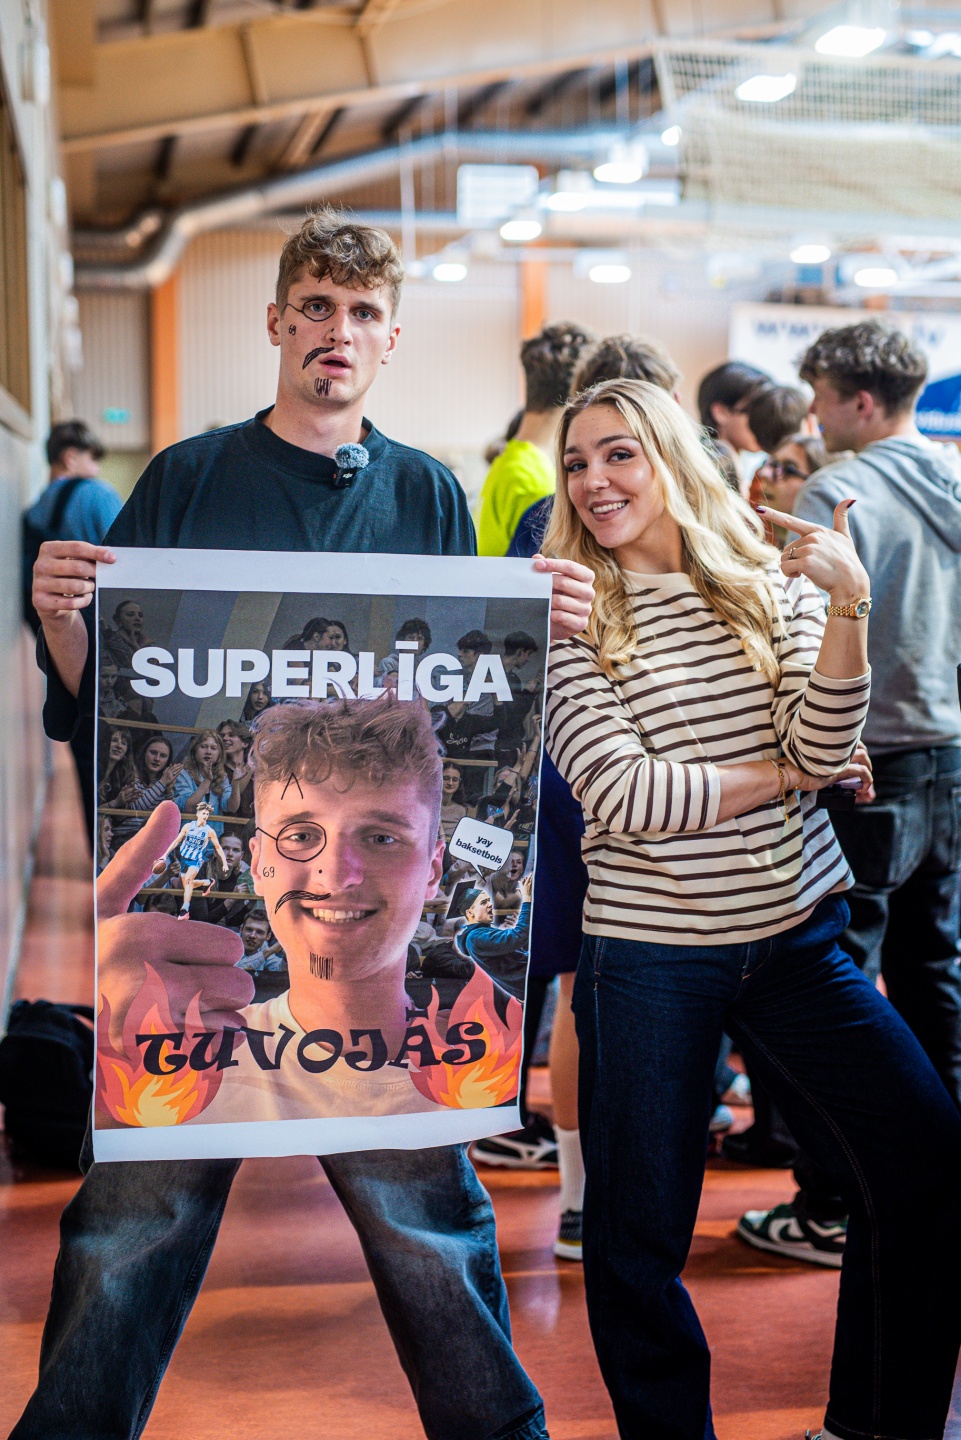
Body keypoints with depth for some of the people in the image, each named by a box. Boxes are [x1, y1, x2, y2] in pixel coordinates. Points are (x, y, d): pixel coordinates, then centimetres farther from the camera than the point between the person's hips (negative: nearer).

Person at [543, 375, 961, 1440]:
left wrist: (846, 608, -22)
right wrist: (790, 774, -7)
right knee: (637, 1238, 2)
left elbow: (826, 752, -9)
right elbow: (624, 797, -14)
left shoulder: (775, 584, 4)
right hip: (650, 954, -3)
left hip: (799, 934, 3)